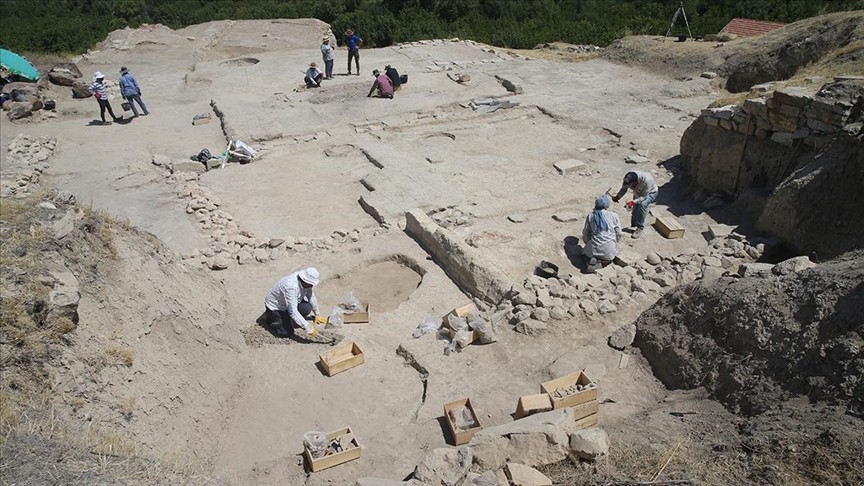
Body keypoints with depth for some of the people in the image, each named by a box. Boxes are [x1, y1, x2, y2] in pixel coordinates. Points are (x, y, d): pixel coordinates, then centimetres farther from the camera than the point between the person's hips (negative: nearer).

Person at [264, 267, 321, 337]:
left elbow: (311, 296, 2)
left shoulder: (306, 282, -15)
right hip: (275, 305, -7)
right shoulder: (291, 287, -39)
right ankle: (270, 317, 9)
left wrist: (316, 314, 11)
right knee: (287, 332, -14)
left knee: (307, 308, -19)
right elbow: (292, 311, -40)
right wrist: (307, 326, -40)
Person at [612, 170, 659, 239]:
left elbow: (644, 196, -34)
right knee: (635, 208, -3)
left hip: (650, 192, -5)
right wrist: (617, 197, -29)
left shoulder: (646, 180, -44)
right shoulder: (627, 178, -29)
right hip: (638, 192, 5)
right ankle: (633, 226, 21)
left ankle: (640, 228, -17)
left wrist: (633, 202, -47)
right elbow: (623, 189, -12)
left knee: (642, 204, -27)